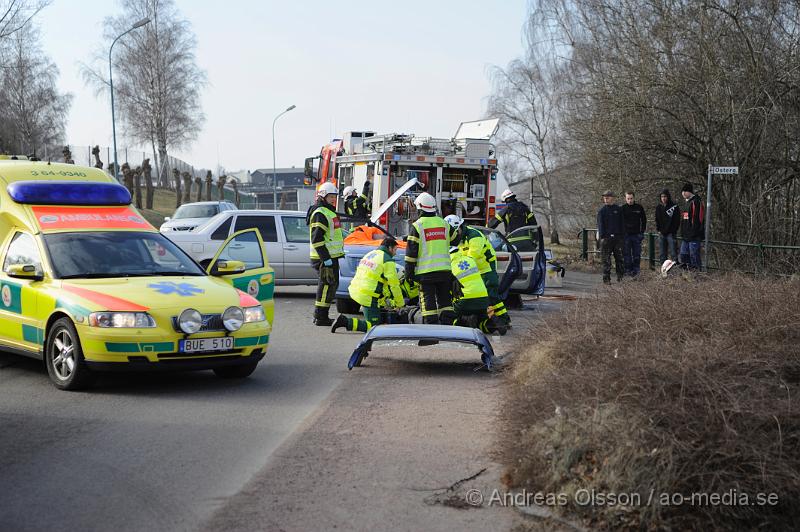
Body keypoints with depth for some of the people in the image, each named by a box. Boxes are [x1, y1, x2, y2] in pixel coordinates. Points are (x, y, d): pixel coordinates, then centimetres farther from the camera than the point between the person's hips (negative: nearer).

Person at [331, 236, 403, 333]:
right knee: (373, 326, -2)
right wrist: (399, 303, 5)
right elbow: (394, 285, -8)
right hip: (368, 296, -9)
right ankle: (346, 322, -15)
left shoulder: (370, 254, 17)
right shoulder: (388, 261, -9)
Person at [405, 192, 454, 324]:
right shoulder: (444, 223, 9)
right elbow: (448, 246, 20)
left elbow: (411, 252, -7)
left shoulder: (417, 226, -6)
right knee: (445, 300, 12)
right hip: (444, 270, 5)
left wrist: (409, 272, -2)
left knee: (428, 302, -1)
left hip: (426, 271, -4)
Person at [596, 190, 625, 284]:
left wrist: (622, 235, 6)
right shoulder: (601, 211, 2)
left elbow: (622, 223, 12)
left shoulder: (618, 209, 8)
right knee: (606, 260, -1)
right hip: (606, 238, -2)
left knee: (619, 258, 5)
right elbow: (600, 225, -1)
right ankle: (606, 278, 2)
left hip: (617, 237, 2)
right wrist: (601, 236, -10)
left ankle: (620, 276, 13)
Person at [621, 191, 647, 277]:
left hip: (637, 234, 1)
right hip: (626, 234, -1)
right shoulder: (622, 208, 1)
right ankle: (628, 269, 5)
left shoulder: (639, 208, 5)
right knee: (627, 254, 0)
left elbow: (644, 220, 13)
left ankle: (636, 269, 10)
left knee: (637, 254, 4)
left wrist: (642, 231, 4)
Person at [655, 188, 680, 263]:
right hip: (662, 234, 5)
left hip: (671, 233, -5)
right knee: (662, 254, 9)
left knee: (673, 253, -8)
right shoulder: (658, 207, 10)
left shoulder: (674, 206, -5)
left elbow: (677, 220, -5)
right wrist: (658, 230, 5)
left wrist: (673, 231, -11)